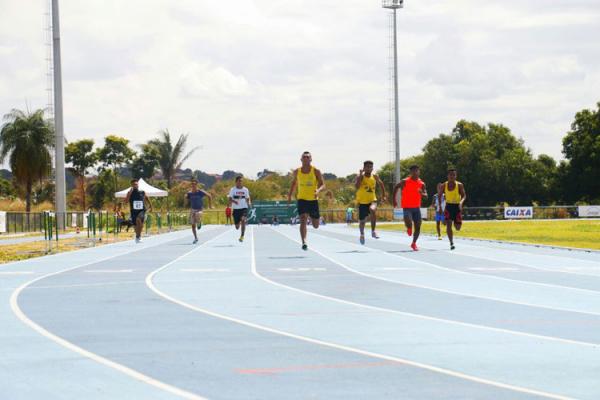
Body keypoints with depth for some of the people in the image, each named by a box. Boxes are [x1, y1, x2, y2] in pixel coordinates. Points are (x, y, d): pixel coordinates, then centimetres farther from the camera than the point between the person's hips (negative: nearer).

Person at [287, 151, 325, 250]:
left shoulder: (316, 171, -5)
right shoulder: (297, 172, 3)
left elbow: (323, 185, -6)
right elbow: (294, 183, 22)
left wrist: (318, 191, -27)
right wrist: (290, 195, 18)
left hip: (313, 200, 0)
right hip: (302, 199, 0)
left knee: (315, 226, 11)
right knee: (303, 221, -21)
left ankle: (312, 217, 48)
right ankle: (304, 242, -25)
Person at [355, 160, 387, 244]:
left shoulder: (375, 177, 0)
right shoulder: (360, 177, -10)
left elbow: (381, 184, 19)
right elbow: (357, 186, -28)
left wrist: (383, 195, 14)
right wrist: (360, 175, -29)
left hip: (372, 200, 1)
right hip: (362, 201, -1)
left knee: (373, 210, -34)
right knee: (362, 221, 9)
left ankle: (373, 231, -24)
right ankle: (362, 234, 42)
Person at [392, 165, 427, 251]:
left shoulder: (421, 184, 2)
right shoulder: (405, 182, -5)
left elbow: (426, 195, -3)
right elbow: (396, 187, 9)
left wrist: (422, 193, -27)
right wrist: (394, 200, 7)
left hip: (417, 208, 3)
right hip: (407, 207, -3)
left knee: (418, 227, 1)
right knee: (409, 222, -27)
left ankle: (414, 243, 20)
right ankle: (409, 228, 11)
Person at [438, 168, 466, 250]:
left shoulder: (459, 185, -5)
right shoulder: (444, 185, 0)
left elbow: (464, 195, -8)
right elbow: (439, 195, 13)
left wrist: (461, 202, -28)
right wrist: (440, 205, 6)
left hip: (457, 206, 0)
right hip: (448, 206, 0)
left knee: (458, 228, 4)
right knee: (448, 224, -18)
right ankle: (451, 243, -18)